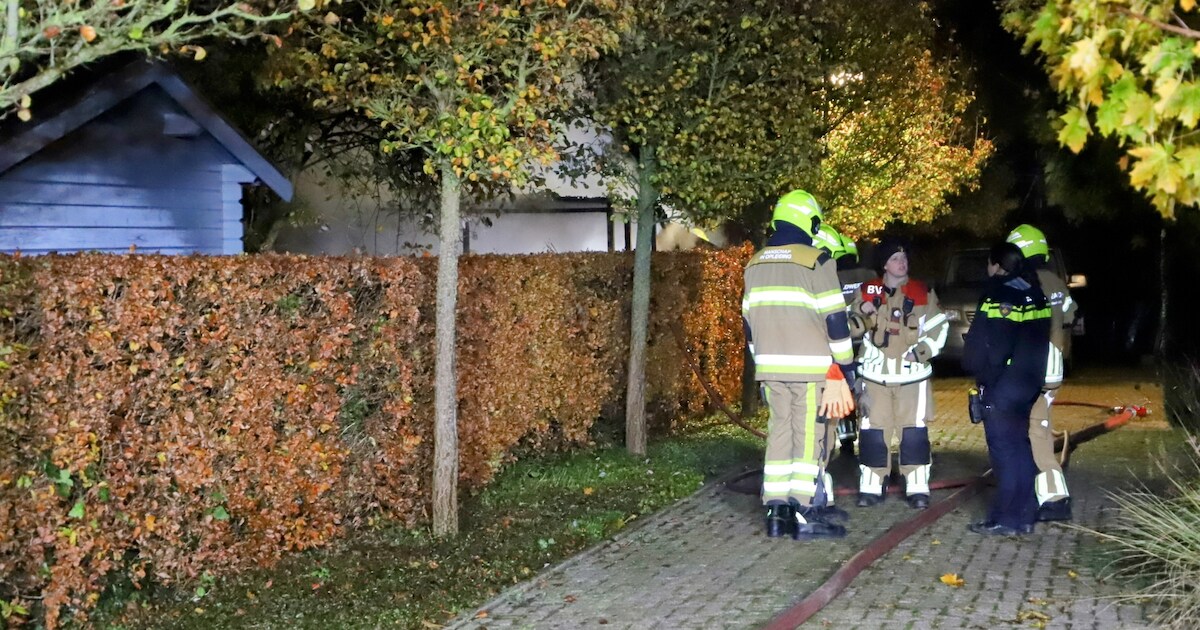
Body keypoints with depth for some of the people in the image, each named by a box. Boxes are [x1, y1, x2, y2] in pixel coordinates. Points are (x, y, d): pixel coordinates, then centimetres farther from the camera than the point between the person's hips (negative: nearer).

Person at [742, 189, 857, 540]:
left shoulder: (756, 265, 12)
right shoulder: (815, 263, -8)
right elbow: (835, 321, -8)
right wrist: (845, 367, -1)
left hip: (772, 368, 6)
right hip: (811, 369, -5)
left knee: (779, 434, 10)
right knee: (809, 439, -2)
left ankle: (776, 511, 8)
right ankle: (805, 515, -4)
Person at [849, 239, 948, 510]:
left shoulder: (923, 293, 4)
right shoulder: (867, 292, 5)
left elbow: (938, 328, 5)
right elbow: (852, 327, 8)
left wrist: (921, 351, -11)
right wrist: (861, 314, -13)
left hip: (912, 375, -1)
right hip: (875, 374, 1)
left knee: (914, 432, -2)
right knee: (872, 431, 1)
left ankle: (917, 488, 4)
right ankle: (871, 487, 10)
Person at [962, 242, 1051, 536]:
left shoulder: (997, 299, -17)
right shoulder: (1035, 296, 9)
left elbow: (979, 349, -17)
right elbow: (1039, 341, 16)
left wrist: (982, 375, -1)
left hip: (1001, 389, -8)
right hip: (1029, 384, 8)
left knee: (1004, 451, -4)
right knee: (1021, 447, 14)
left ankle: (1005, 519, 0)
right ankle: (1024, 516, 19)